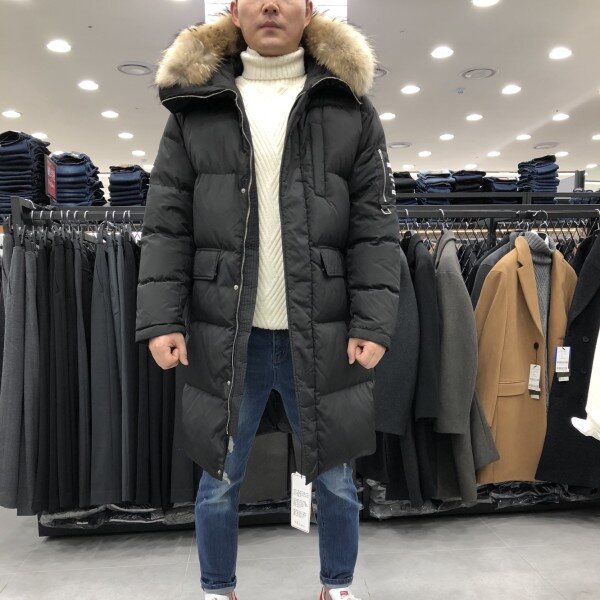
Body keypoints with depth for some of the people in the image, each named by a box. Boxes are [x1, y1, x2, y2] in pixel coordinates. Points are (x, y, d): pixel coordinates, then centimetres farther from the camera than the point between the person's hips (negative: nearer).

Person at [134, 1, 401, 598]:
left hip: (323, 339, 0)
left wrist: (372, 324, -8)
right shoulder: (193, 107, 8)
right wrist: (161, 320, -6)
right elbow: (165, 227, 3)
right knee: (219, 481, 15)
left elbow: (375, 229, 1)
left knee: (335, 482, 15)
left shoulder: (351, 108, 6)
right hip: (224, 338, 1)